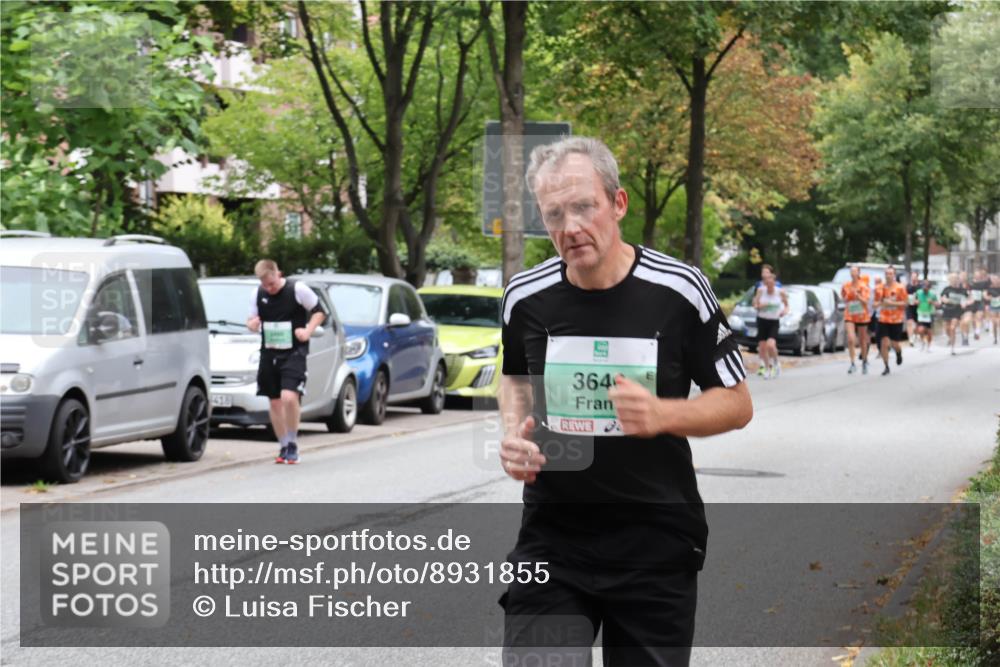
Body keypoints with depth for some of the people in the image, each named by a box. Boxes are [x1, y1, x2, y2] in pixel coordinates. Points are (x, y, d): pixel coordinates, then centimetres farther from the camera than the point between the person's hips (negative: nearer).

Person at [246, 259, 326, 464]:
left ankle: (293, 445, -4)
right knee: (275, 402, 8)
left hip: (293, 353, -5)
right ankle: (284, 447, 21)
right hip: (269, 353, 5)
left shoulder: (298, 289, -8)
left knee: (289, 397, -20)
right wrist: (252, 324, -9)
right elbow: (252, 320, 15)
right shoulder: (258, 294, 5)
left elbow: (319, 312, 1)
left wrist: (308, 330, -14)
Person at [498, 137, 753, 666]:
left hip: (657, 547, -1)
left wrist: (660, 414, -19)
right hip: (551, 542, 1)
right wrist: (514, 433, 0)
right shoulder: (525, 296, -1)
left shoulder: (679, 290, -9)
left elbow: (737, 405, -1)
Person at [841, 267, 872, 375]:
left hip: (862, 317, 0)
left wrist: (857, 294, -24)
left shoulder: (864, 286, -4)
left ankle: (864, 362, 32)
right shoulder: (846, 286, 1)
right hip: (849, 317, 0)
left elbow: (865, 301, -12)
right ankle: (852, 364, -15)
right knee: (851, 339, -17)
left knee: (863, 341, 11)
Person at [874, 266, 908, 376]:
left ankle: (899, 353, 41)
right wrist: (879, 303, -13)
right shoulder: (880, 288, 3)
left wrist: (892, 303, -19)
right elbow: (876, 303, 12)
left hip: (896, 320, -2)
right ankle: (886, 367, 4)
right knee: (884, 343, -6)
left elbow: (905, 303, -6)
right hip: (883, 320, 2)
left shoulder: (900, 288, -6)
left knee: (895, 344, 4)